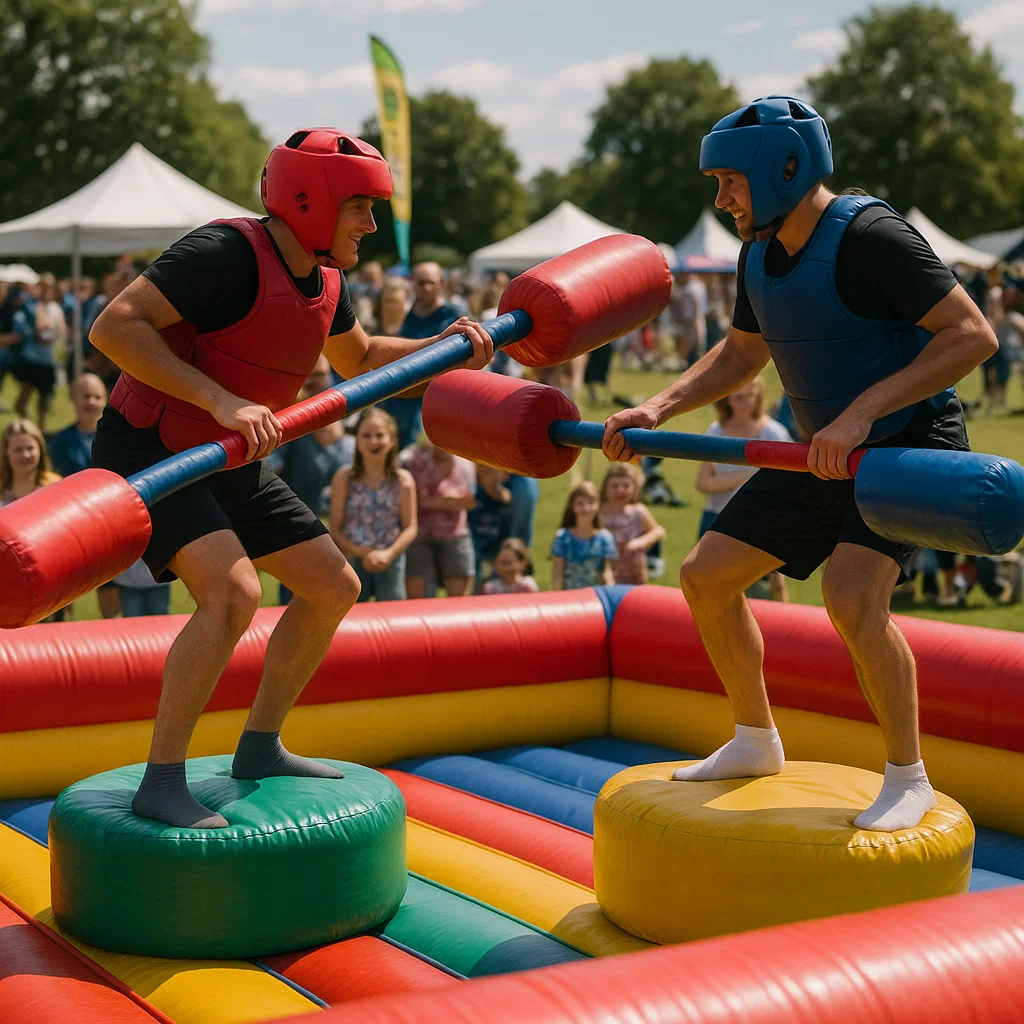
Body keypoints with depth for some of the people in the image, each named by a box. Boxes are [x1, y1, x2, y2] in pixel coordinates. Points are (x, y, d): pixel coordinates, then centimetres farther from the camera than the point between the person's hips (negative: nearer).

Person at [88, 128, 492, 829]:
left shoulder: (324, 279, 4)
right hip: (147, 451, -9)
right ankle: (161, 784, -16)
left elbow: (359, 358, 24)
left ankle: (260, 747, 24)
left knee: (334, 589, 10)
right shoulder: (229, 252, -23)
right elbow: (113, 326, -30)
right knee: (233, 593, -28)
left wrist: (444, 348, 8)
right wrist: (219, 400, -36)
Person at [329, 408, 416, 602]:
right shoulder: (344, 478, -1)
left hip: (390, 562, 1)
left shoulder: (403, 480, 1)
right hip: (352, 562, 0)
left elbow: (410, 528, 0)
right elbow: (335, 529, -3)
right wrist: (360, 553, -17)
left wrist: (388, 554, -16)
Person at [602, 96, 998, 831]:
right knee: (707, 576, 7)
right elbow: (740, 356, 18)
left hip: (912, 444, -9)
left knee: (852, 598, -29)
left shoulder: (870, 236, -23)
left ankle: (909, 779, -8)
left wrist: (862, 411, -33)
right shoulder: (760, 254, 3)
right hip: (826, 458, 9)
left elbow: (973, 335, -27)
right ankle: (756, 742, 25)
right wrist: (658, 410, 3)